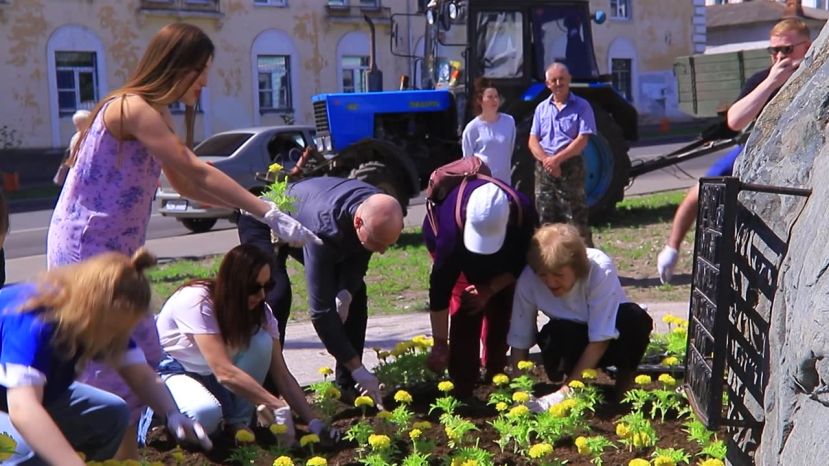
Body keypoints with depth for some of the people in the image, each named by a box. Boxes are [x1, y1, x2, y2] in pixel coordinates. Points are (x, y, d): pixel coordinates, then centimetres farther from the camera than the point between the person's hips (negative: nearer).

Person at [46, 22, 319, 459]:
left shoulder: (156, 114, 12)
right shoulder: (132, 108, -18)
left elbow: (185, 184, 13)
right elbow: (199, 174, -23)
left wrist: (256, 209, 4)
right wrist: (270, 214, -22)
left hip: (115, 252, 10)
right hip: (85, 249, -10)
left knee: (143, 365, 13)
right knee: (112, 370, -6)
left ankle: (125, 455, 22)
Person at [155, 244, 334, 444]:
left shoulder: (260, 311, -13)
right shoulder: (198, 302, -31)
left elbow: (282, 374, -14)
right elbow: (224, 372, -37)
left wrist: (313, 422, -25)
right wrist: (277, 406, -40)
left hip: (212, 379, 5)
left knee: (261, 341, -23)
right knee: (206, 413, -38)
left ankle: (238, 422, -10)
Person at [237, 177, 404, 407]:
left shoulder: (379, 212, -27)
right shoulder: (323, 231, -47)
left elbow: (359, 255, -6)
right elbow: (321, 309, -43)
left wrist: (346, 292, -26)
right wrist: (357, 368, -40)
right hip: (263, 223, -7)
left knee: (355, 293, -2)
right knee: (277, 297, -29)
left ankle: (347, 387, 6)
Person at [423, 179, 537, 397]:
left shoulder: (524, 213, -38)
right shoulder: (451, 226, -44)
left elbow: (522, 263, -18)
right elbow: (440, 288, -38)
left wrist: (490, 290, -29)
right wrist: (440, 344, -33)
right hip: (456, 251, -3)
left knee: (500, 310, -9)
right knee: (465, 313, -19)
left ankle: (494, 377, 7)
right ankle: (462, 387, -12)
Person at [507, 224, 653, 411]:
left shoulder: (600, 270, -32)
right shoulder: (528, 280, -26)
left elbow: (600, 341, -27)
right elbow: (519, 343, -17)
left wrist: (565, 391, -29)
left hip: (610, 340, 0)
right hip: (571, 343, 1)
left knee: (636, 318, -34)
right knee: (555, 334, -35)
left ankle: (623, 387, -8)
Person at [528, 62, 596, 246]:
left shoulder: (581, 106, -1)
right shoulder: (542, 108, 12)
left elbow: (582, 140, -9)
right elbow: (533, 141, 7)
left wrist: (557, 159, -16)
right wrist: (546, 160, -12)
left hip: (570, 166, -4)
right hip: (544, 168, 5)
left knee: (575, 219, -7)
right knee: (546, 220, 8)